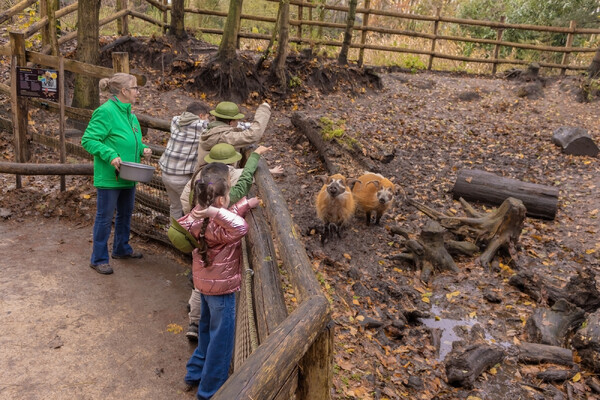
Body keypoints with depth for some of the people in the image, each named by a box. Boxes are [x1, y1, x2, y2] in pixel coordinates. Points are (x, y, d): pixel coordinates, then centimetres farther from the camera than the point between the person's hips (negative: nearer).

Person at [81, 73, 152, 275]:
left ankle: (122, 248, 39)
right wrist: (110, 155, -27)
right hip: (109, 177, -9)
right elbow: (88, 140, -18)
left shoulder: (129, 114, 10)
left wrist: (143, 149, 4)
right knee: (105, 217, 2)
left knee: (125, 214, 21)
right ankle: (99, 259, 16)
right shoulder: (105, 112, -17)